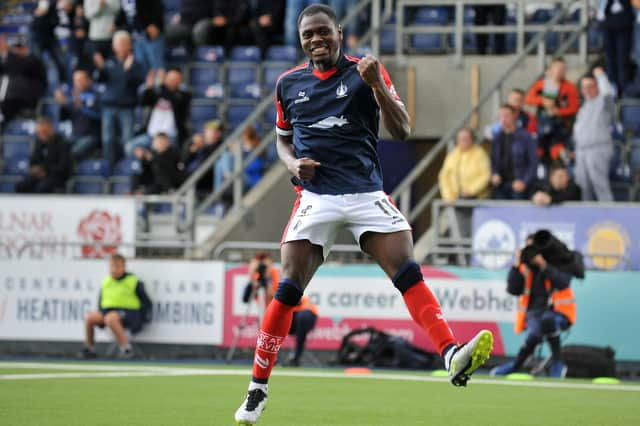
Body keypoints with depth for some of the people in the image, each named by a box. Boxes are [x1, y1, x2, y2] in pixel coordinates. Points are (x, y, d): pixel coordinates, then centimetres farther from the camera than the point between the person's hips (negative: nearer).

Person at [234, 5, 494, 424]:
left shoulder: (366, 72, 2)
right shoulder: (289, 83, 10)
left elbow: (402, 131, -5)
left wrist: (377, 84, -19)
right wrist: (293, 163, 1)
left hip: (367, 193, -1)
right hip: (316, 196, 1)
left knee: (409, 273, -17)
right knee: (289, 288, -7)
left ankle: (453, 357, -26)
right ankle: (257, 391, 1)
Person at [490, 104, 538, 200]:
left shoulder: (525, 137, -1)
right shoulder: (497, 139, 13)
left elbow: (533, 163, -2)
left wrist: (524, 182, -12)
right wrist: (494, 174, 0)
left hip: (518, 185, -4)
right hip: (500, 186, 4)